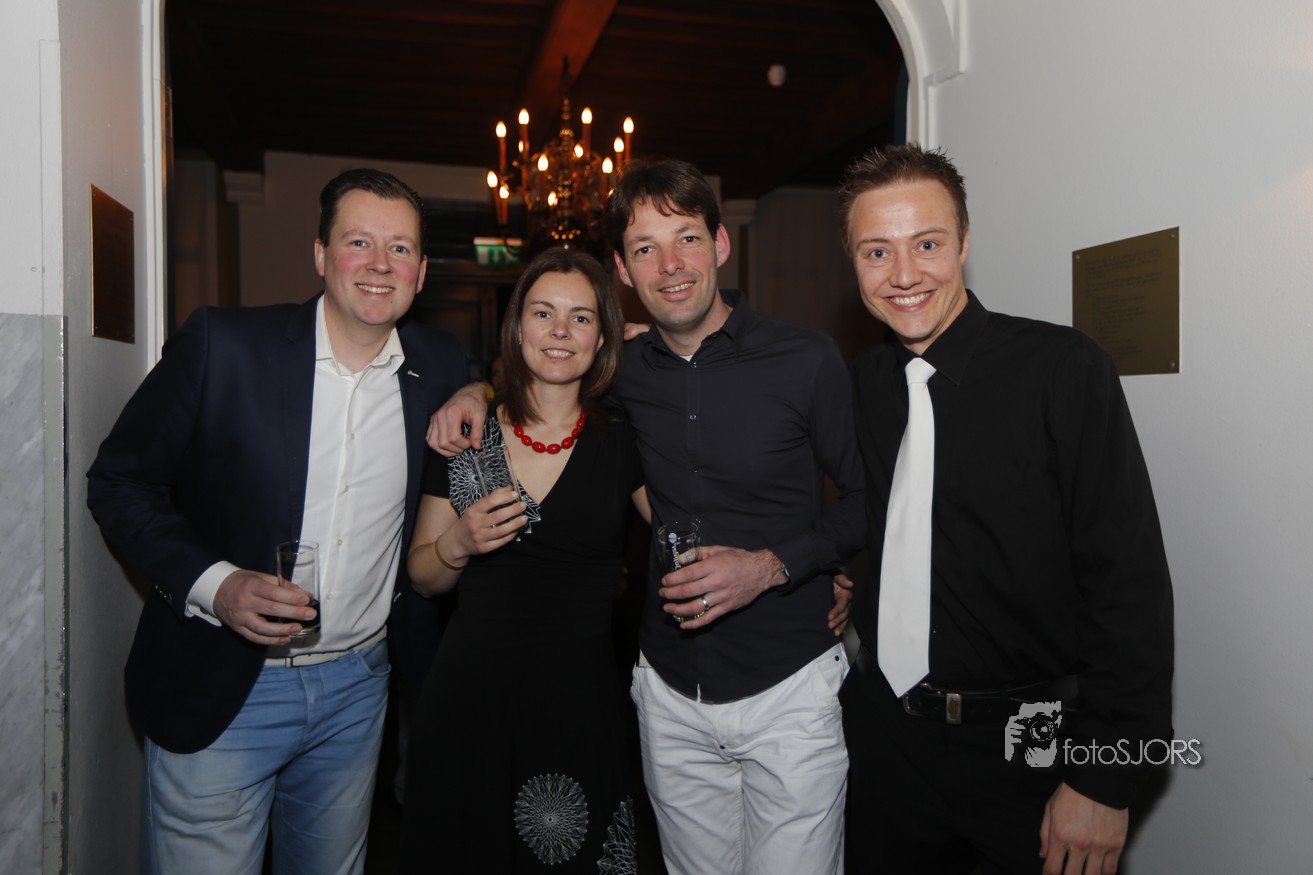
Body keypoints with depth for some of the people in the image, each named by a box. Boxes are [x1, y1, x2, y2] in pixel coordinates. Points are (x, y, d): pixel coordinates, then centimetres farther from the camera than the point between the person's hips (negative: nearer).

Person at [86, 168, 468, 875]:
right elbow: (117, 481, -6)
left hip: (356, 688, 4)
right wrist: (214, 584, -19)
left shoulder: (439, 367, -1)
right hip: (218, 690, -3)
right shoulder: (221, 343, -12)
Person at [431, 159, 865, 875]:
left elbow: (868, 499, -2)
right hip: (670, 693, 4)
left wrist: (771, 565, -16)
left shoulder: (806, 361, -10)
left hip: (787, 687, -3)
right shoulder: (626, 372, 1)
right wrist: (477, 390, 2)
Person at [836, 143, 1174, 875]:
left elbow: (1130, 584, -15)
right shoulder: (858, 384, 0)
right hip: (885, 728, 4)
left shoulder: (1062, 368, -14)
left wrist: (1104, 781, -16)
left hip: (1026, 752, -4)